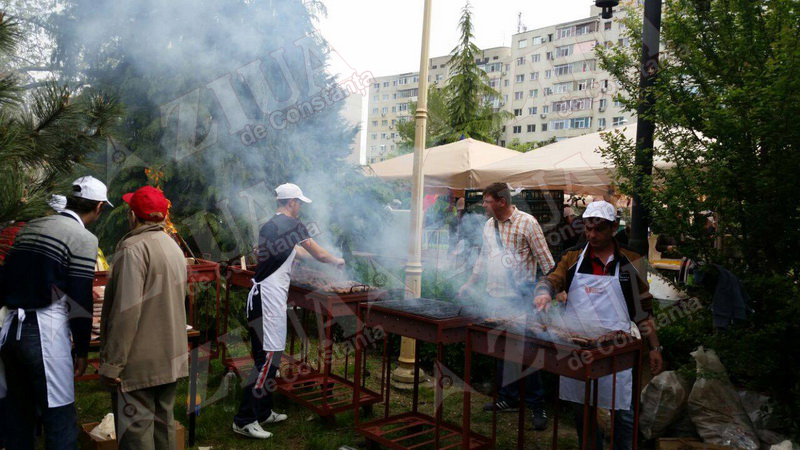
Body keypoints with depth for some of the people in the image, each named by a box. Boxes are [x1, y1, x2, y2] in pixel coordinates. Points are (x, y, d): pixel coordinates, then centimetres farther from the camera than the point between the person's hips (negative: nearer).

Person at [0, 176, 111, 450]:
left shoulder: (30, 228, 13)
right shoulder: (83, 238, -9)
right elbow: (80, 300, -12)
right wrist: (82, 350, -4)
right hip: (45, 334, -8)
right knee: (60, 420, 0)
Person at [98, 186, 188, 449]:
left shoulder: (134, 247, -15)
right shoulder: (174, 248, 11)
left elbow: (126, 311, -21)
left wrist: (111, 363, -17)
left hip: (139, 363, -8)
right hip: (171, 359, 8)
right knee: (163, 423, 16)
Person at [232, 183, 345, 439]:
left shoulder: (269, 226, 17)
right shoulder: (291, 224, -8)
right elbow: (319, 255, -1)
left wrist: (328, 259, 39)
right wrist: (337, 261, 20)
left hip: (263, 295, 9)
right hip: (270, 297, -9)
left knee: (270, 355, 15)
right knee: (268, 356, -6)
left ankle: (263, 412, 25)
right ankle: (245, 420, -3)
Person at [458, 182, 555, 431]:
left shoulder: (527, 222, -9)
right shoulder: (488, 225, 11)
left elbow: (545, 258, -9)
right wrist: (470, 283, 21)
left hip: (520, 299, -6)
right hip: (495, 297, 6)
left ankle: (536, 406, 10)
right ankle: (508, 398, 25)